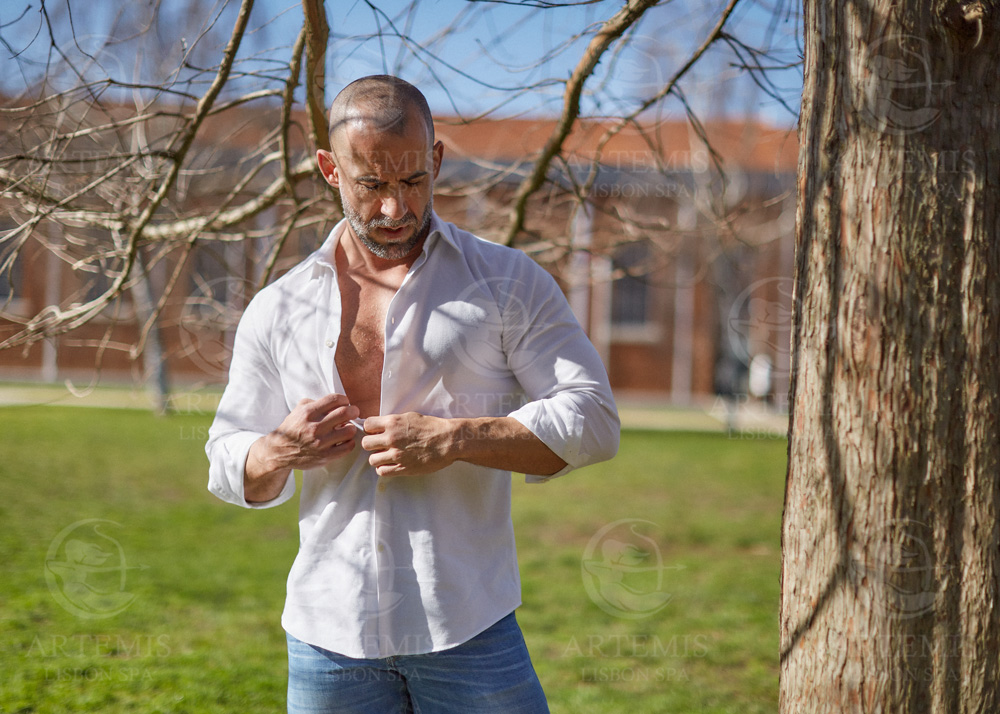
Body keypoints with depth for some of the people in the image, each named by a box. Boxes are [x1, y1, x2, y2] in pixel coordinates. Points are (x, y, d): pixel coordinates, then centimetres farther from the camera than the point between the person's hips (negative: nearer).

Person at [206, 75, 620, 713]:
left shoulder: (508, 283, 3)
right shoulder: (278, 309, 10)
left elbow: (592, 421, -5)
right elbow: (229, 468, 16)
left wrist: (451, 440, -17)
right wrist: (281, 451, -8)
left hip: (469, 629, -2)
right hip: (329, 633, 2)